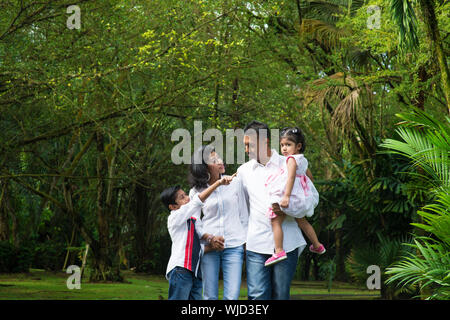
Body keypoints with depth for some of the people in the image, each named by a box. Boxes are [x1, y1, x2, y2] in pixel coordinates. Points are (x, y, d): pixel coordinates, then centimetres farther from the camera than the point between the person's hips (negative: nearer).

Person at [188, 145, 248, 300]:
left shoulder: (235, 182, 5)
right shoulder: (196, 192, 3)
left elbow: (244, 215, 10)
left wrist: (247, 241, 6)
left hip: (234, 246, 0)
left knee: (232, 296, -9)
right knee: (210, 297, 1)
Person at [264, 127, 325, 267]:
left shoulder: (291, 159, -15)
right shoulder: (303, 160, 13)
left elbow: (291, 178, -25)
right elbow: (309, 176, 25)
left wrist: (286, 196, -31)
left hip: (291, 196, -10)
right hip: (302, 196, 10)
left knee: (276, 221, -9)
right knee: (302, 221, 27)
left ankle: (279, 251, -19)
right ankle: (317, 246, 39)